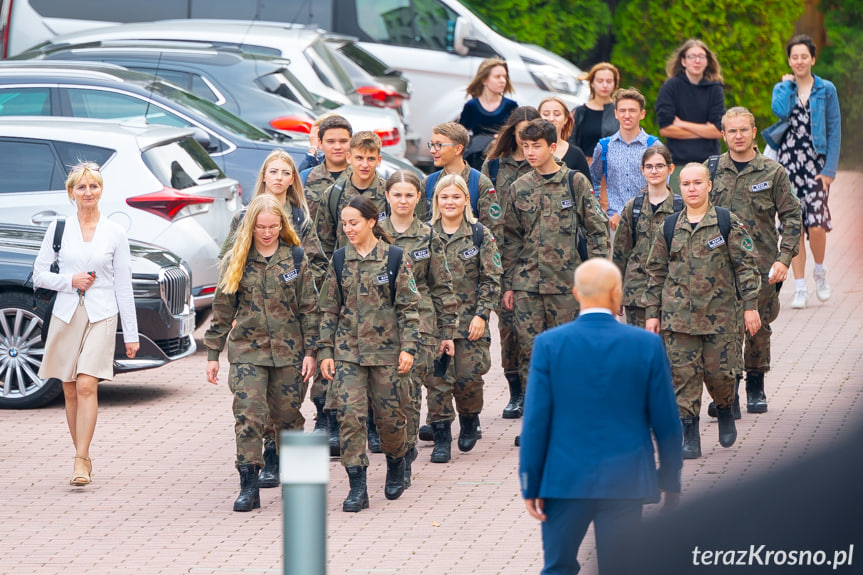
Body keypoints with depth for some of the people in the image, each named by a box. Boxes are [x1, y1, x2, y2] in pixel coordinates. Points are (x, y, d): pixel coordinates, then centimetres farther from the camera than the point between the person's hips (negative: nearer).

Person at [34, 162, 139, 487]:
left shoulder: (115, 234, 4)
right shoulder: (58, 228, 5)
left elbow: (124, 286, 7)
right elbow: (39, 275, 9)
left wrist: (131, 335, 5)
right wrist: (70, 281, -10)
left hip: (101, 317, -2)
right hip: (66, 315, 2)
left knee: (86, 386, -15)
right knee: (70, 391, 5)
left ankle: (81, 461, -18)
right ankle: (82, 457, 16)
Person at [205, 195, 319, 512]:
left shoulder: (296, 258, 2)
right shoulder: (236, 260, 3)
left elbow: (309, 307, 4)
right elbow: (222, 310, 7)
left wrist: (310, 351, -2)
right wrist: (212, 354, 6)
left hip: (288, 351, 0)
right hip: (247, 351, 0)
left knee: (287, 415, 6)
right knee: (248, 415, -11)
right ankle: (249, 486, -9)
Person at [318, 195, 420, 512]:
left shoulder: (395, 258, -2)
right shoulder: (339, 260, 6)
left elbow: (408, 307, -1)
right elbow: (329, 309, 10)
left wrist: (408, 347, -8)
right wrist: (326, 351, 4)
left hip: (387, 349, -2)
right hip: (348, 351, 2)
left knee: (390, 415, 5)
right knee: (349, 415, -10)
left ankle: (396, 465, 35)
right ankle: (357, 488, -8)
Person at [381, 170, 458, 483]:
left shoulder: (429, 237, 6)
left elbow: (442, 288, 10)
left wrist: (447, 332, 8)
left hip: (419, 323, -1)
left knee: (410, 392, -5)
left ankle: (403, 462, 1)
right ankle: (405, 448, 15)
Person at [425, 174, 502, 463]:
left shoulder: (480, 235, 2)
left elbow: (491, 280, 1)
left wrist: (481, 314, -8)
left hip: (470, 319, -1)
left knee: (468, 378, -3)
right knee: (438, 379, -5)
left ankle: (469, 419, 27)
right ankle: (441, 438, 3)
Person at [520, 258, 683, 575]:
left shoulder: (548, 344, -5)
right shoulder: (647, 345, -4)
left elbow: (535, 420, -5)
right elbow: (666, 422, 1)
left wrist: (530, 486, 1)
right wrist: (671, 484, 12)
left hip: (564, 480, 0)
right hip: (626, 483, 0)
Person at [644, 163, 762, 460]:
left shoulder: (728, 223, -1)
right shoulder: (669, 228, 6)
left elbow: (746, 265, 0)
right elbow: (656, 272, 12)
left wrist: (750, 306, -5)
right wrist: (652, 313, 8)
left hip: (720, 311, -2)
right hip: (678, 312, 2)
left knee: (719, 372, 1)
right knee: (683, 374, -3)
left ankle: (725, 412, 32)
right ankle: (689, 437, 2)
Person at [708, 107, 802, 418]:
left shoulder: (773, 173, 1)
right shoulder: (712, 171, 5)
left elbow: (792, 216, 3)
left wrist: (784, 259, -7)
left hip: (762, 265, 0)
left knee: (759, 327, 8)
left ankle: (756, 387, 25)